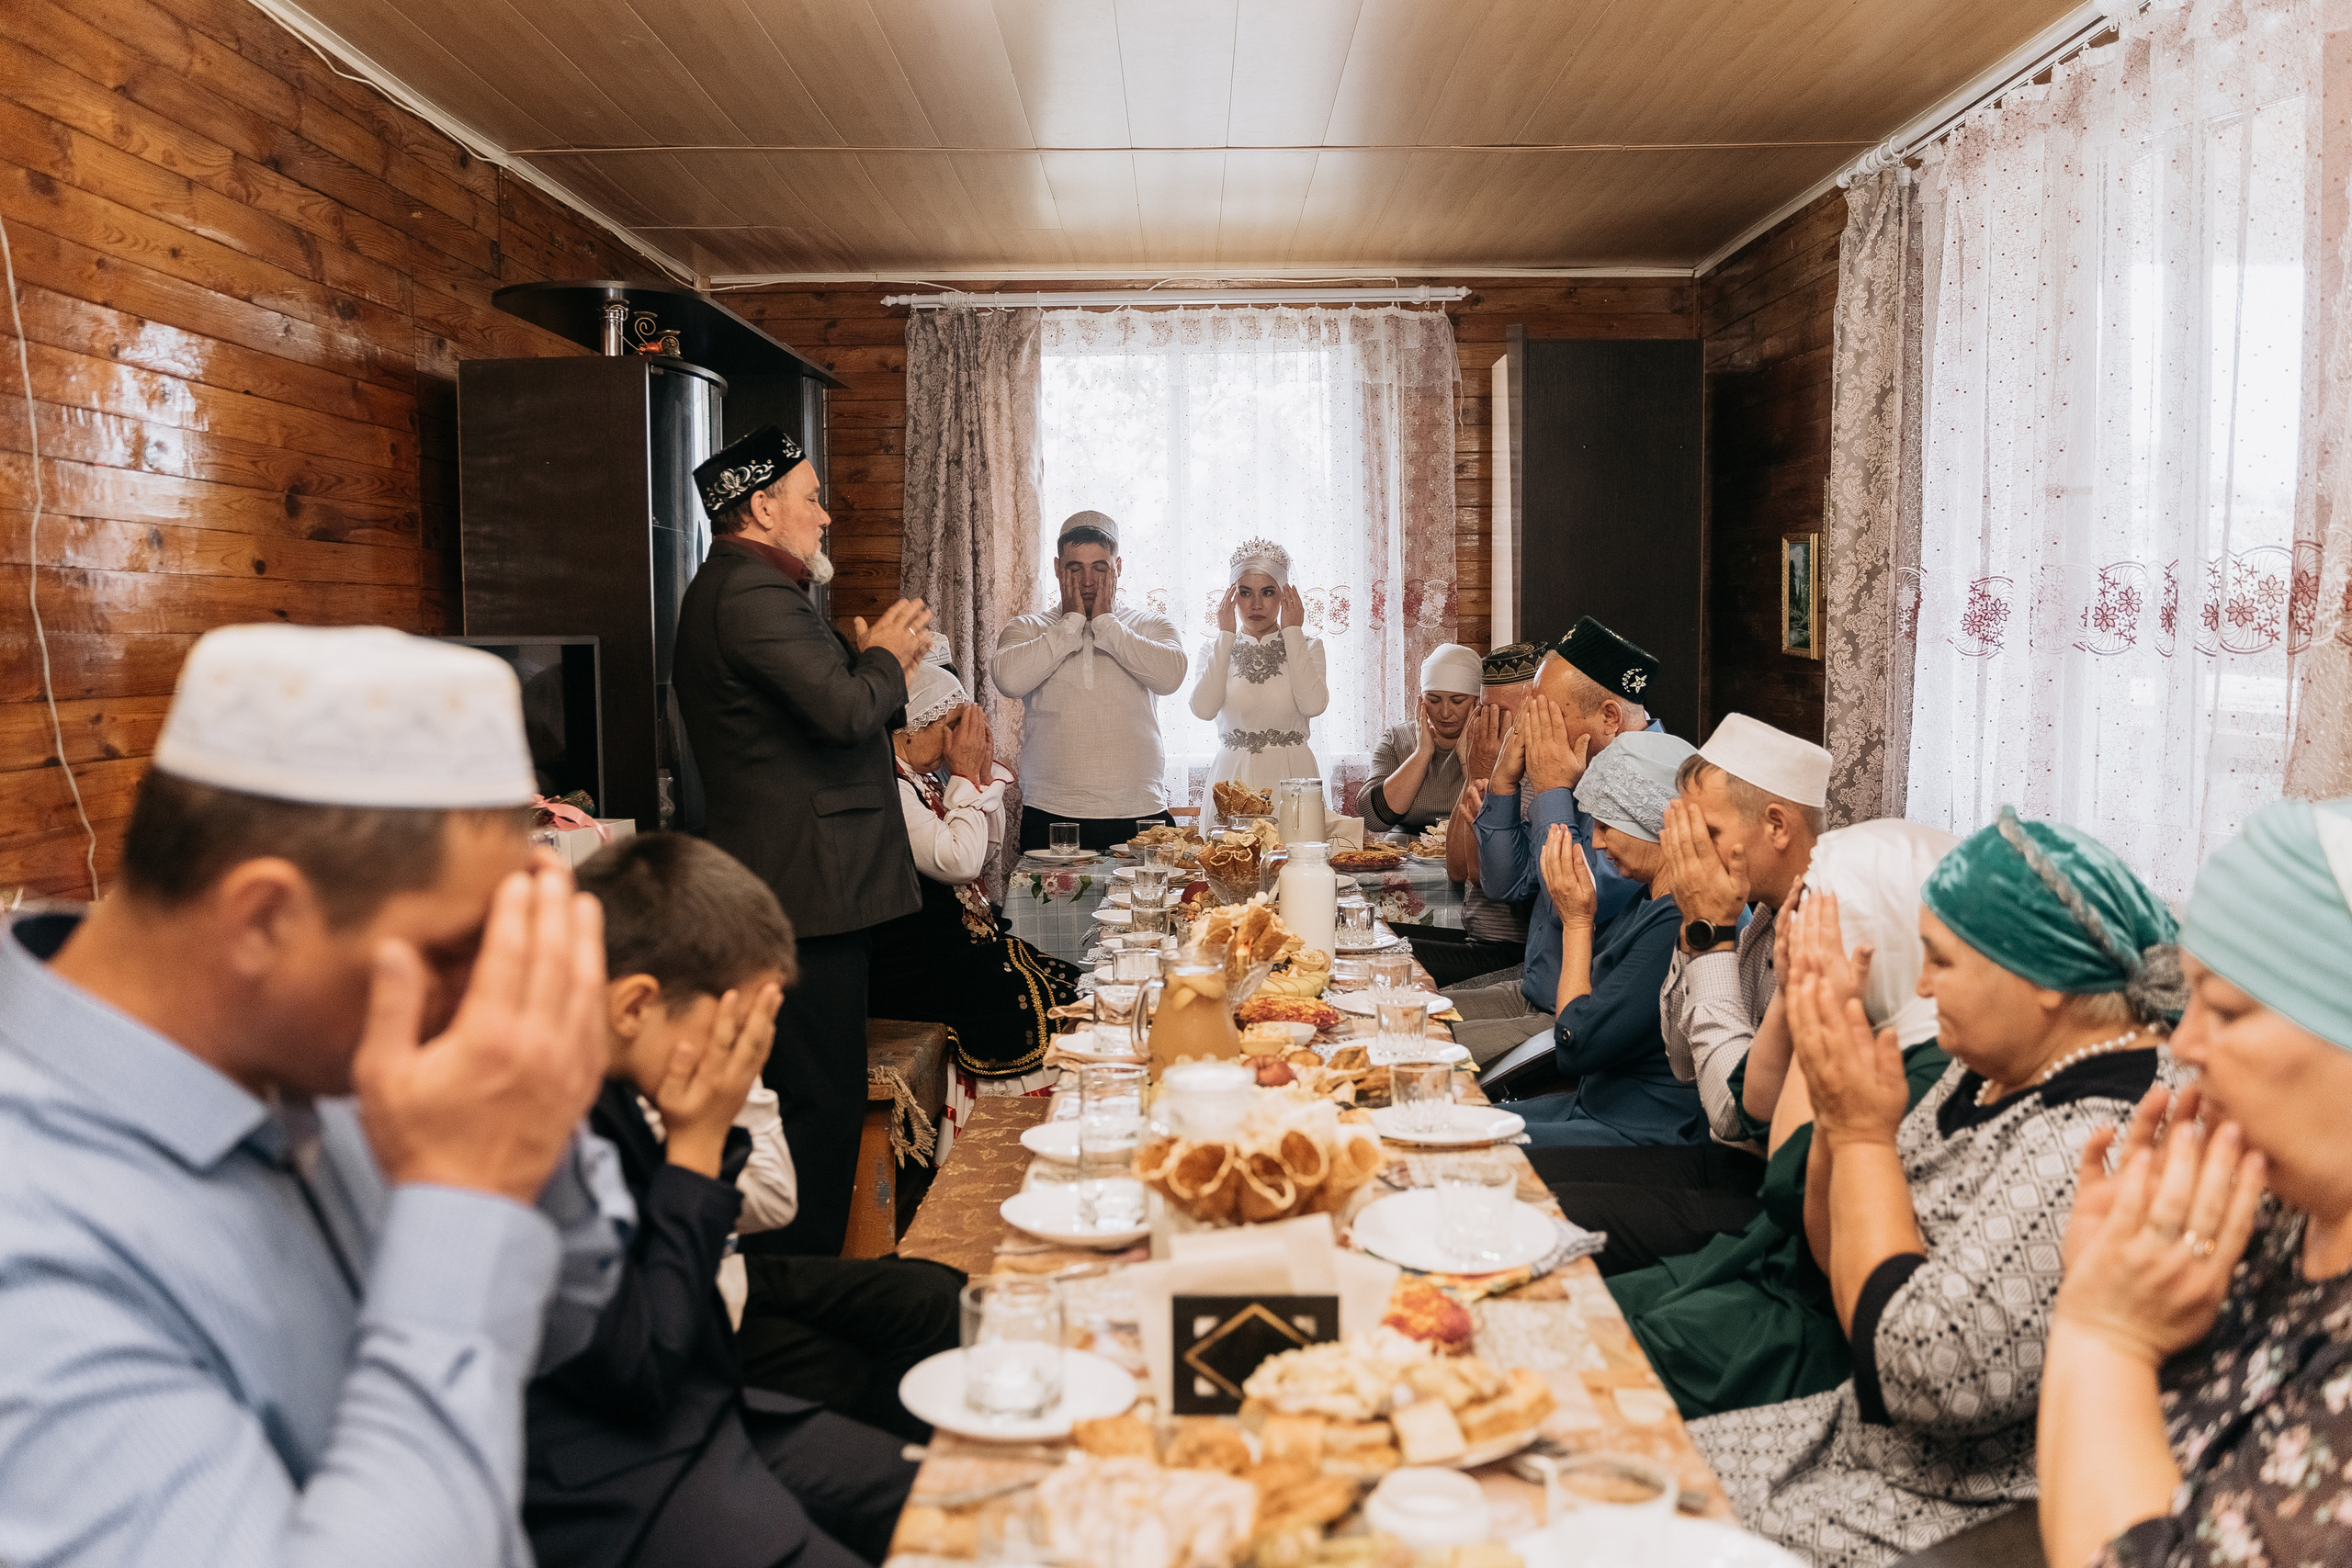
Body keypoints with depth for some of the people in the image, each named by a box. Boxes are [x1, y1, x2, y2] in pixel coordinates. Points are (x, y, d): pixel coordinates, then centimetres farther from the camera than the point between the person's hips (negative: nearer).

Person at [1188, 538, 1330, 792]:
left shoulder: (1308, 647, 8)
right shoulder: (1216, 651, 9)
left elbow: (1313, 705, -12)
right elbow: (1203, 709, -10)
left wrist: (1292, 632, -3)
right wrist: (1226, 635, -4)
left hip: (1292, 774, 0)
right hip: (1233, 776, 0)